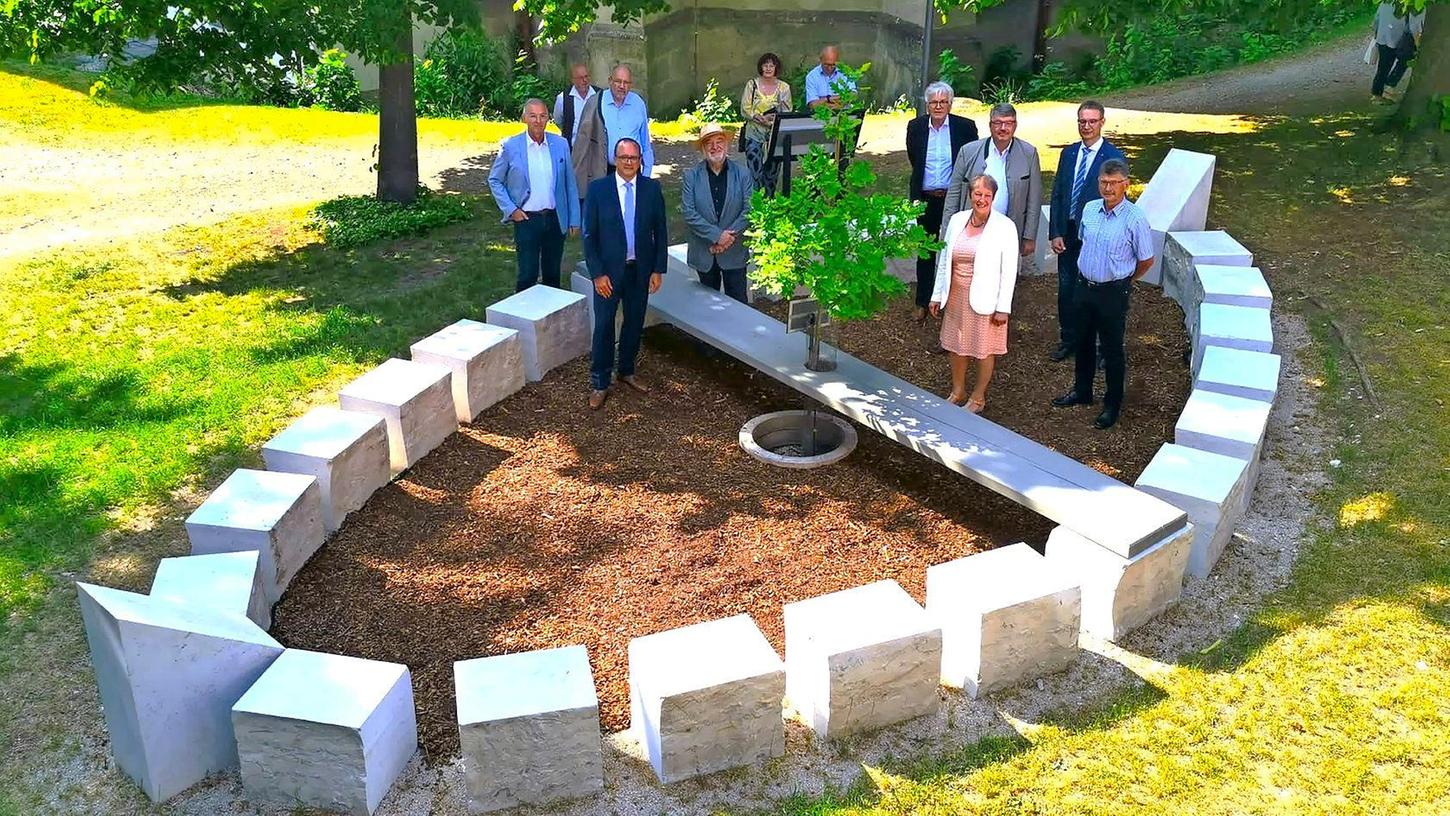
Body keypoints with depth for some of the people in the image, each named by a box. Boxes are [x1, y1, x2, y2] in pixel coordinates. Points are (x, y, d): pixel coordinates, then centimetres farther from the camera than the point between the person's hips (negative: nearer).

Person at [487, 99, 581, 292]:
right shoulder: (510, 147, -5)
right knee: (528, 275, -1)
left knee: (553, 274, 13)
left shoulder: (561, 144, 1)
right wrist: (511, 209, -6)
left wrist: (574, 219, 5)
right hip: (526, 219, -2)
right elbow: (494, 181, 4)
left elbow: (569, 183, 6)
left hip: (555, 218, 3)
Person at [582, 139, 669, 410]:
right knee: (604, 326, 1)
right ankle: (599, 384, 11)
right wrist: (597, 273, -11)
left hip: (641, 269, 3)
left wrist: (658, 270, -1)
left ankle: (627, 371, 34)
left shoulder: (652, 188, -1)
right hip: (609, 270, -2)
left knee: (635, 323, 14)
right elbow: (590, 235, -6)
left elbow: (660, 231, 3)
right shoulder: (598, 189, -8)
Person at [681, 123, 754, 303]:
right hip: (703, 252, 0)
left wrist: (729, 237, -16)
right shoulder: (691, 176, -4)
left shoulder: (742, 174, -1)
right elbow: (688, 213, -11)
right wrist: (717, 235, -18)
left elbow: (749, 210, -6)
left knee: (738, 301, 5)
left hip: (735, 252, 0)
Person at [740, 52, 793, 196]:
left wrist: (776, 120, -18)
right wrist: (761, 119, -17)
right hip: (755, 135, -2)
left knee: (771, 173, 7)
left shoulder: (784, 88, 6)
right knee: (755, 173, -8)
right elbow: (745, 109, -3)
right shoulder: (752, 85, 2)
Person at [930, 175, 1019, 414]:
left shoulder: (1005, 227, -11)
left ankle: (978, 397, 26)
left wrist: (1003, 307, -12)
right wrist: (937, 295, 10)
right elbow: (944, 260, 9)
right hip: (956, 295, 4)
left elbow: (1009, 271, -10)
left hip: (985, 299, -4)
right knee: (957, 345, 15)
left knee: (984, 349, 8)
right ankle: (957, 391, 34)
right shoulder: (956, 220, 2)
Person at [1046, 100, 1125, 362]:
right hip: (1067, 234, 4)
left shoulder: (1114, 158, -9)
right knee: (1066, 289, 12)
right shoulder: (1068, 153, 7)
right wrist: (1055, 233, 1)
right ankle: (1068, 340, 28)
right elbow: (1057, 195, 7)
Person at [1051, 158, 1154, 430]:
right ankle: (1081, 391, 38)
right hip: (1085, 286, 5)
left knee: (1112, 350, 6)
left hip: (1113, 293, -5)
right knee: (1083, 343, 19)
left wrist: (1123, 282, 6)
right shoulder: (1089, 209, -1)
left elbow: (1146, 261, -6)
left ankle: (1113, 405, 21)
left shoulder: (1135, 219, -17)